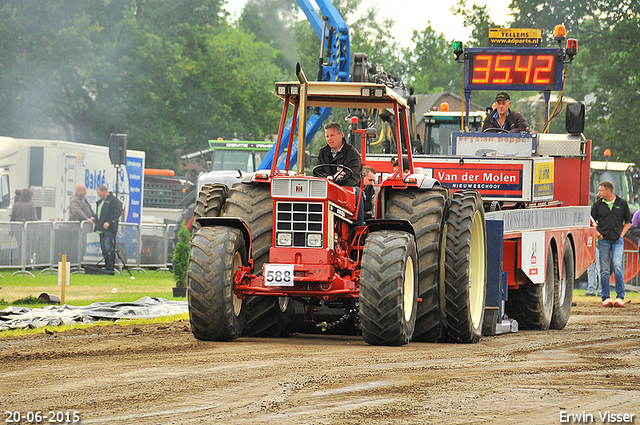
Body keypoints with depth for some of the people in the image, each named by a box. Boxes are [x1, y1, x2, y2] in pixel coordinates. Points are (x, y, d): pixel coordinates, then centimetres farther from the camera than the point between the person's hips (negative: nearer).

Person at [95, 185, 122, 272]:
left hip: (109, 229, -9)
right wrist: (95, 220, 14)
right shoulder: (100, 202, 22)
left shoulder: (114, 200, -7)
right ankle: (106, 266, 14)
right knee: (104, 248, 9)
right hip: (101, 229, 9)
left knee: (108, 248, -13)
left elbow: (117, 213, -16)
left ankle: (111, 266, -12)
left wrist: (109, 222, -22)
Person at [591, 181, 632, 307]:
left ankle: (620, 297, -11)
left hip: (617, 240, -1)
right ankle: (605, 297, 7)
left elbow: (628, 222, 16)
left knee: (617, 266, -15)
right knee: (604, 270, 0)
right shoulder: (597, 205, 6)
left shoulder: (622, 203, 7)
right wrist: (597, 233, -1)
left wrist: (622, 233, 3)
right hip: (603, 240, 1)